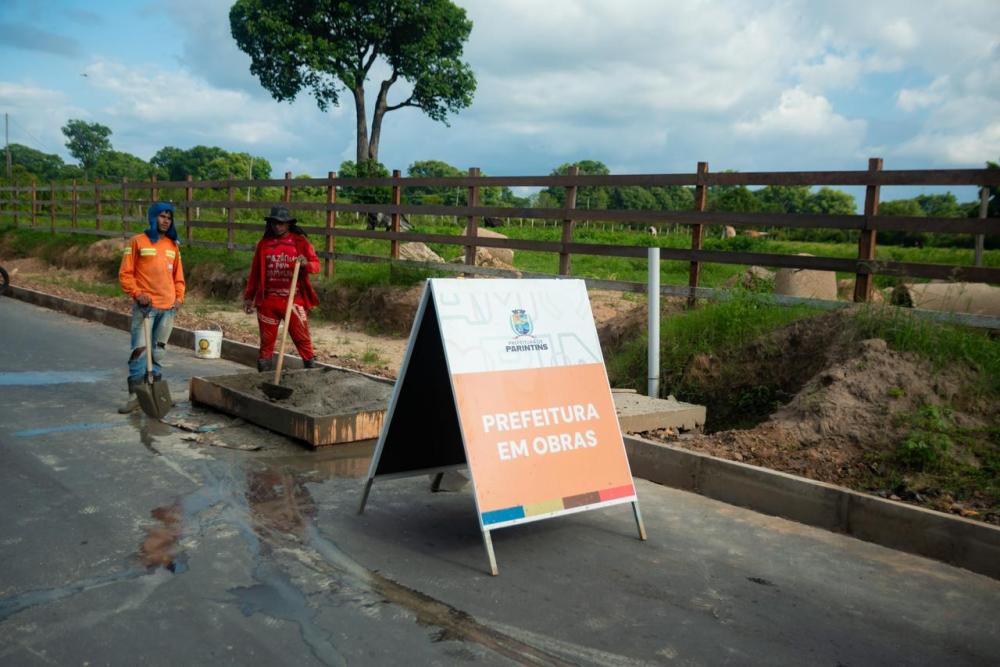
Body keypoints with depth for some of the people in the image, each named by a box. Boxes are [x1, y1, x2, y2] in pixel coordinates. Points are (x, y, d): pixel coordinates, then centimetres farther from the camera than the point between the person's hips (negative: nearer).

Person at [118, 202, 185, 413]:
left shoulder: (173, 245, 13)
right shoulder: (137, 241, 0)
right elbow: (125, 274, -2)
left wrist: (179, 297, 6)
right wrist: (137, 294, -14)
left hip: (168, 308, 4)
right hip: (145, 306, -4)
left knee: (159, 351, 10)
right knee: (139, 350, -9)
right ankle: (134, 394, -4)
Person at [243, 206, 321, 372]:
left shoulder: (300, 242, 1)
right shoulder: (264, 243, 8)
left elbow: (316, 265, -6)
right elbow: (255, 272, 14)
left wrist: (306, 264, -28)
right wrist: (249, 297, 15)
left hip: (294, 300, -2)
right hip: (267, 301, 3)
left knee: (303, 339, -1)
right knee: (267, 341, 9)